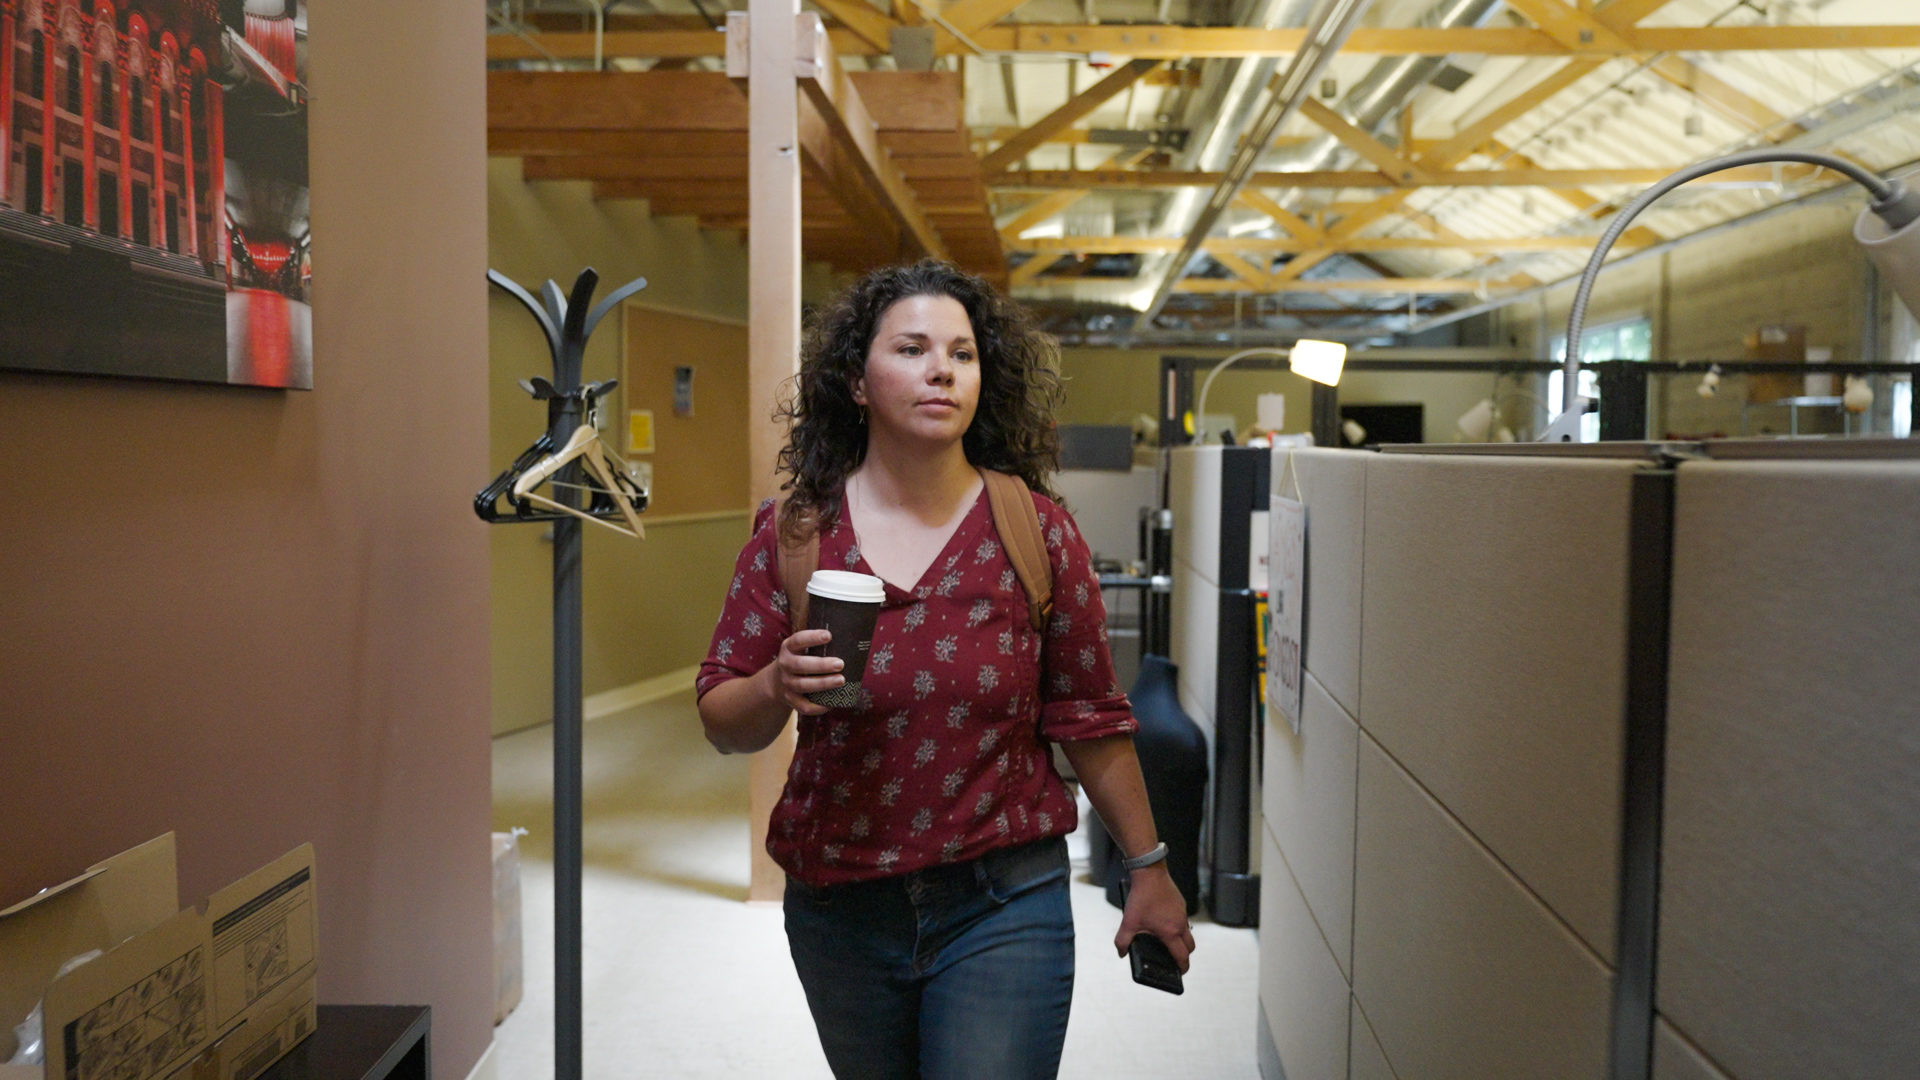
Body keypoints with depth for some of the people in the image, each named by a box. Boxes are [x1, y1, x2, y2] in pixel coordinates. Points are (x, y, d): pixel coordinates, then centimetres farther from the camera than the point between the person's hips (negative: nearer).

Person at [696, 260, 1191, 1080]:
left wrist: (1148, 867, 8)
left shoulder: (1036, 531, -5)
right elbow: (722, 726, -1)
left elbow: (1087, 717, 2)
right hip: (838, 910, 2)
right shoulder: (794, 530, -4)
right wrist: (777, 689, -22)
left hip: (1002, 910, -2)